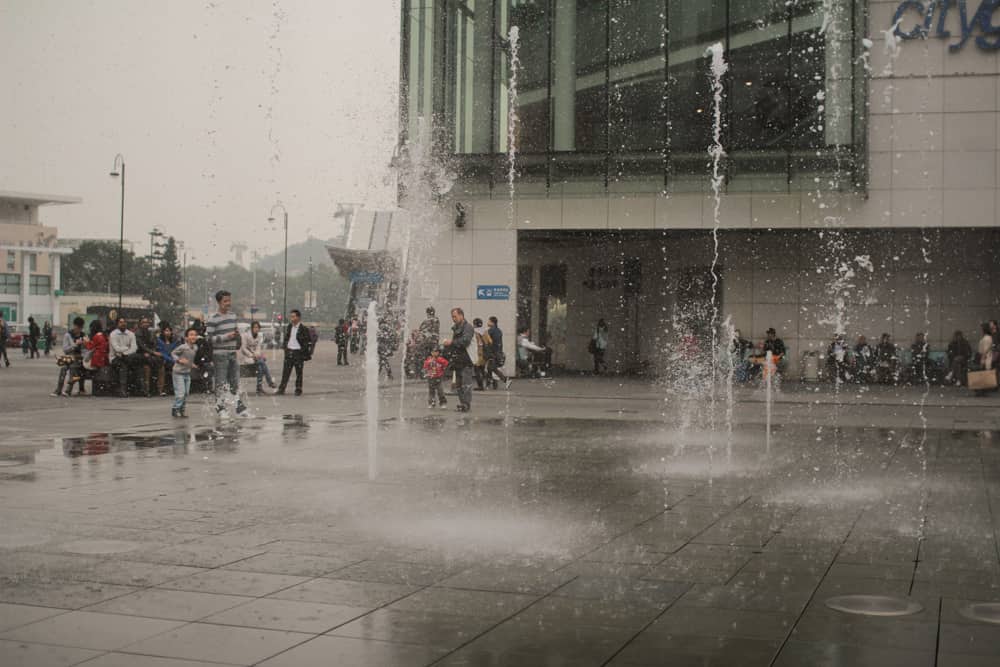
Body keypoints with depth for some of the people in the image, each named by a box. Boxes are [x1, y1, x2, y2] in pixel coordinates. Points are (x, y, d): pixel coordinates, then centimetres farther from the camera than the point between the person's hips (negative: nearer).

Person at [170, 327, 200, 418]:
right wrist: (179, 360, -22)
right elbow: (173, 353, -10)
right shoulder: (183, 347, -20)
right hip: (178, 372, -7)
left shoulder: (195, 348, 1)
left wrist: (192, 364, 4)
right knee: (180, 393, -9)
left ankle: (181, 410, 21)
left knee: (186, 393, 10)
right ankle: (175, 409, 6)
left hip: (187, 373, 7)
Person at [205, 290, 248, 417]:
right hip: (220, 355, -6)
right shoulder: (213, 320, -12)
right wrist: (226, 336, -20)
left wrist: (237, 333, 2)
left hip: (233, 354, 7)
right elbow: (209, 338, -16)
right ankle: (220, 408, 11)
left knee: (235, 383, 11)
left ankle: (240, 408, 16)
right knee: (221, 383, -1)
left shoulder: (233, 315, 11)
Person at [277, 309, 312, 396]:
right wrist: (285, 349, 10)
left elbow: (306, 342, -8)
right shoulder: (289, 327, 9)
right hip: (289, 352, 5)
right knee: (286, 372, 4)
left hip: (298, 352, -5)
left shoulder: (303, 329, -8)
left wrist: (306, 355, -12)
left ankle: (298, 390, 13)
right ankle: (281, 389, 7)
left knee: (299, 372, 4)